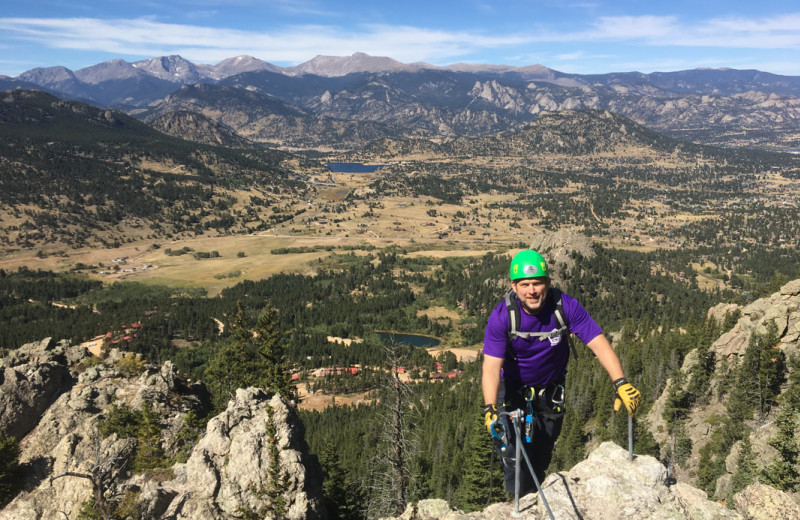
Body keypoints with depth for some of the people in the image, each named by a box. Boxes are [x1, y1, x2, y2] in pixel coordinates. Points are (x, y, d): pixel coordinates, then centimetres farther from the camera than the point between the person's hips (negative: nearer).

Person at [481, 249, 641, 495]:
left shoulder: (566, 306, -24)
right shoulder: (501, 316, -28)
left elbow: (599, 343, -26)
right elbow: (492, 366, -34)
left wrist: (621, 383, -40)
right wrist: (490, 408, -48)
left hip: (551, 391, 2)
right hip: (513, 390, -2)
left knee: (541, 458, 12)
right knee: (515, 456, -10)